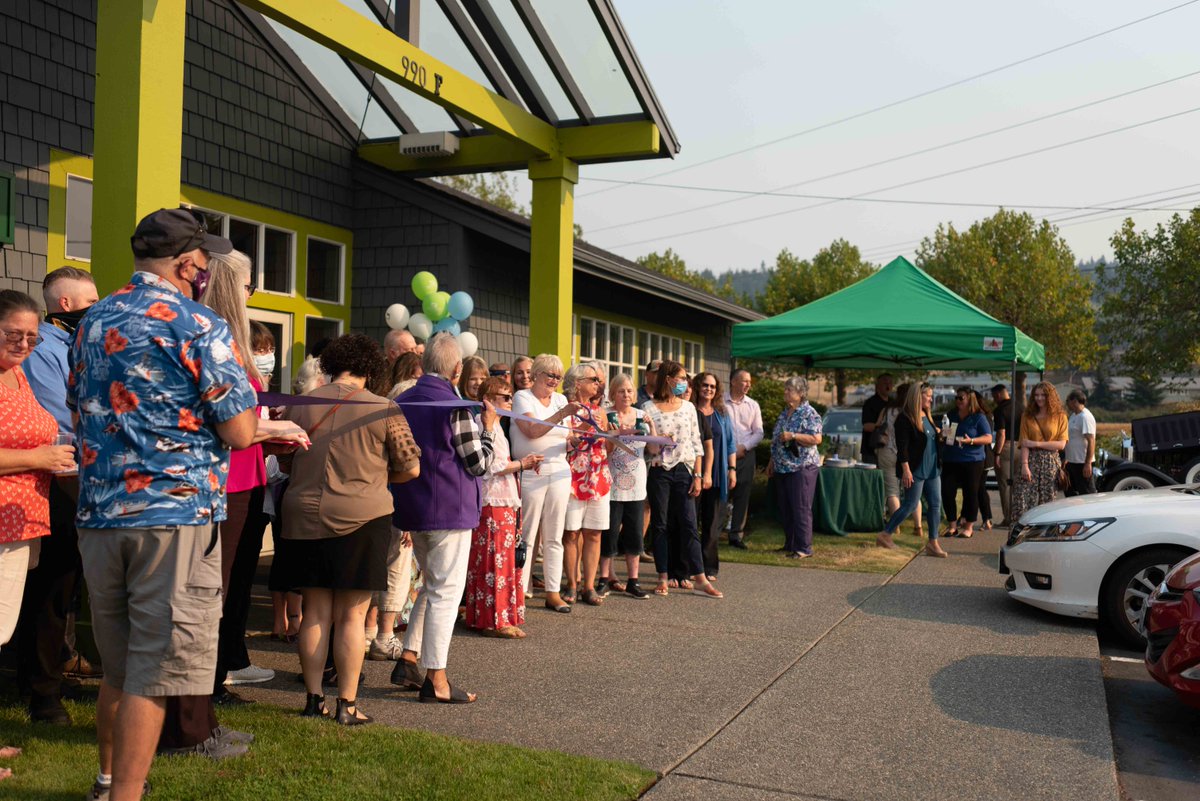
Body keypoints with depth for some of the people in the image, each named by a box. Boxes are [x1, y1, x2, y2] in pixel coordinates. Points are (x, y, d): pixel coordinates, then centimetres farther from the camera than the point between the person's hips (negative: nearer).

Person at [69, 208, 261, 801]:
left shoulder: (91, 322, 13)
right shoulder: (198, 326, -10)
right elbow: (239, 433, -12)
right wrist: (243, 404, 8)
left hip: (100, 511, 7)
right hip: (176, 513, -7)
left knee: (116, 663, 20)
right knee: (155, 667, 1)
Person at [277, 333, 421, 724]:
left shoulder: (300, 406, 4)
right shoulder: (384, 409, -7)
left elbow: (286, 463, 15)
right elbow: (411, 468, -3)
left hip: (305, 518, 4)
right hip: (361, 518, -3)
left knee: (315, 612, 12)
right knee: (351, 615, 3)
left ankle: (313, 699, 18)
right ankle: (347, 704, 9)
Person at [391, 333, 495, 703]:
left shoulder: (401, 402, 6)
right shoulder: (456, 408, -15)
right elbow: (479, 464, -11)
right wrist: (488, 427, 3)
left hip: (411, 507, 7)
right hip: (450, 509, -7)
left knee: (432, 585, 22)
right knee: (446, 591, 0)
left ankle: (408, 659, 20)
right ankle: (435, 679, 4)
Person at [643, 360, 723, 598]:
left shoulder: (688, 407, 8)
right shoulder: (649, 408, -1)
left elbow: (696, 444, 8)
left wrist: (697, 476, 2)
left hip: (684, 471, 2)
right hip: (658, 471, -2)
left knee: (688, 525, -1)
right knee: (660, 525, 4)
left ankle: (700, 580, 0)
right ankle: (663, 578, 11)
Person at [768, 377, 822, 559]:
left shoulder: (809, 413, -9)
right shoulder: (784, 413, 16)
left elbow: (816, 439, -19)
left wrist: (792, 436, -22)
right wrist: (772, 462, 20)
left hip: (802, 467, -8)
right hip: (783, 468, 8)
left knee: (801, 509, -6)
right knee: (785, 509, 12)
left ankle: (804, 548, -1)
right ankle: (790, 544, 21)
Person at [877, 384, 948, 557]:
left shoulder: (927, 417, 14)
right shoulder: (905, 419, -12)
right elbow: (902, 447, -18)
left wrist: (938, 434, 9)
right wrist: (906, 470, -22)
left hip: (932, 469, 8)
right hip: (915, 470, -8)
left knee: (935, 504, 5)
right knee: (910, 505, -4)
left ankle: (933, 543, 11)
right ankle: (885, 535, 8)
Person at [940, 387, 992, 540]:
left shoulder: (978, 417, -2)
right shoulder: (951, 415, 13)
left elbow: (988, 438, -7)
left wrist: (971, 440, -21)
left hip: (972, 460, -4)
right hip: (950, 461, 5)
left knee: (970, 493, 1)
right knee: (947, 493, -2)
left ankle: (969, 527, 14)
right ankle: (953, 525, 11)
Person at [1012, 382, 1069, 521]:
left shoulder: (1060, 417, 6)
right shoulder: (1027, 416, 8)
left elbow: (1061, 444, -3)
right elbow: (1024, 443, -1)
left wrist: (1036, 443, -11)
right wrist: (1024, 465, -12)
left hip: (1050, 463, 0)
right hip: (1031, 460, 0)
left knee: (1046, 501, 2)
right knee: (1022, 499, -10)